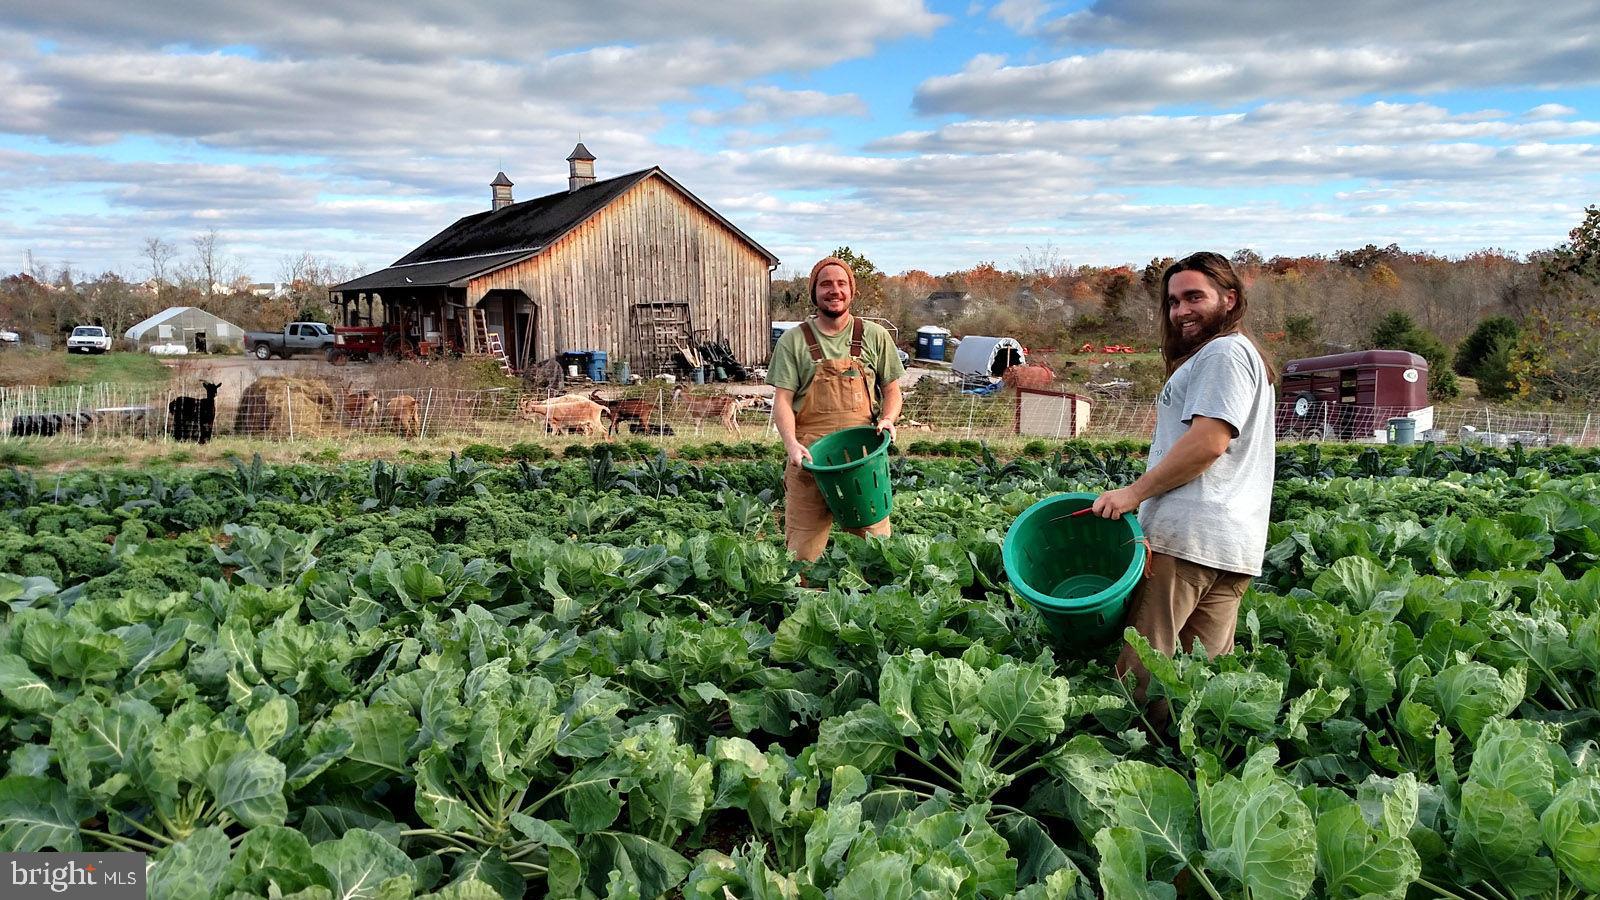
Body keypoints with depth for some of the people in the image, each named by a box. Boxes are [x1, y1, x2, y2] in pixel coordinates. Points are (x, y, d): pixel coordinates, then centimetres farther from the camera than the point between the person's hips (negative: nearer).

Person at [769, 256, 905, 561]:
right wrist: (791, 443, -16)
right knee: (802, 552, 0)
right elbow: (782, 400, 1)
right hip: (809, 457, -1)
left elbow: (892, 390, 16)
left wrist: (888, 419, -6)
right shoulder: (793, 340, 6)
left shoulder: (875, 336, 10)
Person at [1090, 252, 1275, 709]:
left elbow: (1208, 441, -18)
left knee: (1139, 665, -11)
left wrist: (1134, 492, -14)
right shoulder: (1242, 354, 29)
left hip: (1188, 536, -11)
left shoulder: (1224, 353, -6)